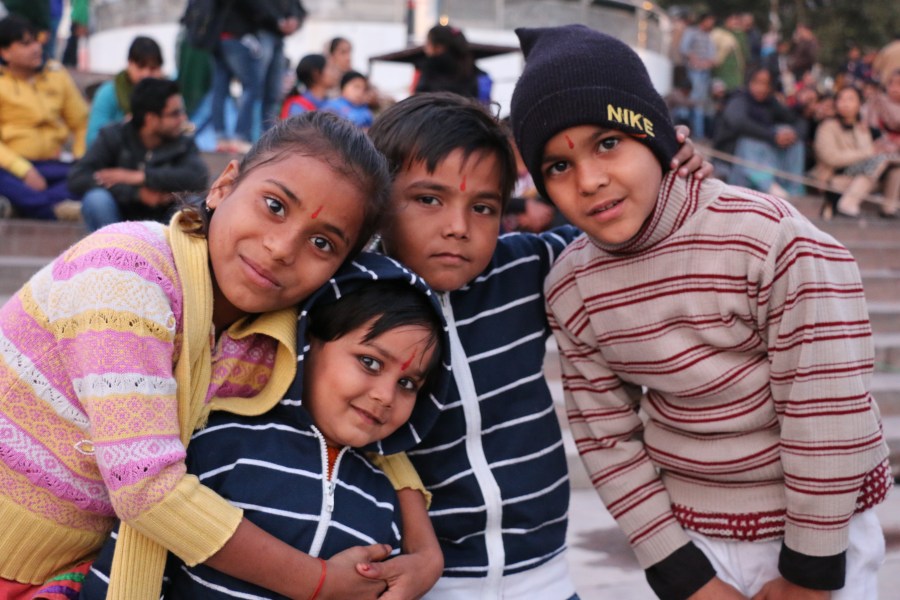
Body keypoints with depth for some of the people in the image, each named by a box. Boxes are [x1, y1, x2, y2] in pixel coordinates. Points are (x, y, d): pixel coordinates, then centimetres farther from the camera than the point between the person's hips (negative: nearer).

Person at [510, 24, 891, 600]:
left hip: (822, 530, -3)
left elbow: (828, 417, -19)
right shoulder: (571, 290, -10)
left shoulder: (773, 240, -24)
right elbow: (607, 440, -2)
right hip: (690, 534, 3)